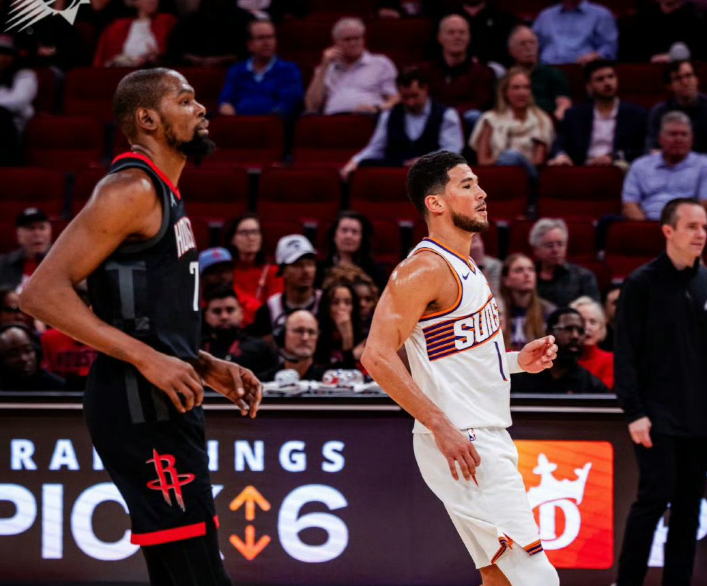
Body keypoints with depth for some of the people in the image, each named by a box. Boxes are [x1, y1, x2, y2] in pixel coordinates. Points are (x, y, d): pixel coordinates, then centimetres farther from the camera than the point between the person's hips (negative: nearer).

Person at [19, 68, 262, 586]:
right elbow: (43, 293, -20)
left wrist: (206, 367, 14)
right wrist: (148, 360, -23)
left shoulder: (164, 194, 19)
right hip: (141, 407, -10)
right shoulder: (132, 189, -12)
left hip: (166, 405, 10)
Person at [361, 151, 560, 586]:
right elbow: (378, 356, -23)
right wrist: (442, 427, -24)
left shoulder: (465, 266, 17)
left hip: (487, 438, 10)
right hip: (461, 447, -10)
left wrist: (518, 361, 12)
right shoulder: (425, 268, -14)